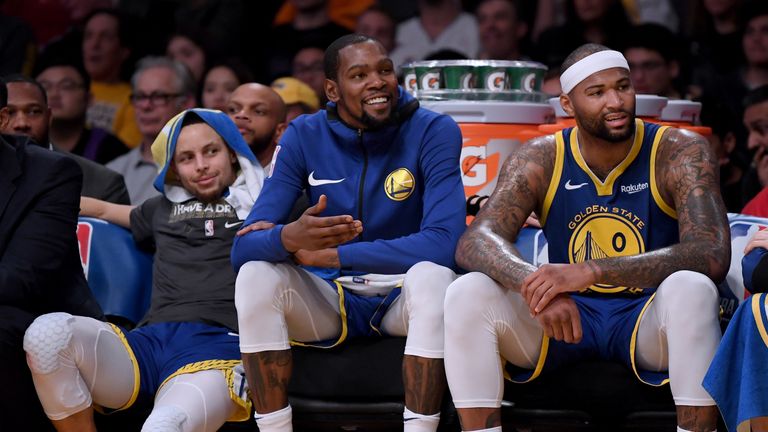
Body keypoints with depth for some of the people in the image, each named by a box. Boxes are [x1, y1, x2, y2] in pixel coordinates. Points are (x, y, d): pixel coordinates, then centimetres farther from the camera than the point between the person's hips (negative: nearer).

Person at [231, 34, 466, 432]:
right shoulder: (303, 137, -7)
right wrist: (289, 238, -40)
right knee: (255, 273, -25)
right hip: (331, 298, 2)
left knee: (434, 274, -35)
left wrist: (331, 254, -29)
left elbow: (444, 242, -27)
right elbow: (243, 247, -14)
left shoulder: (433, 131, -14)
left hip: (404, 294, -2)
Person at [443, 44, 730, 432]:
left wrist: (592, 272, -37)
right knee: (467, 294, -22)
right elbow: (475, 242, -16)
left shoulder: (680, 153, -12)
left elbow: (713, 255, -26)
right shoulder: (540, 160, -4)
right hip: (569, 313, 3)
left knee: (692, 289, -36)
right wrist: (535, 285, -39)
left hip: (647, 316, -3)